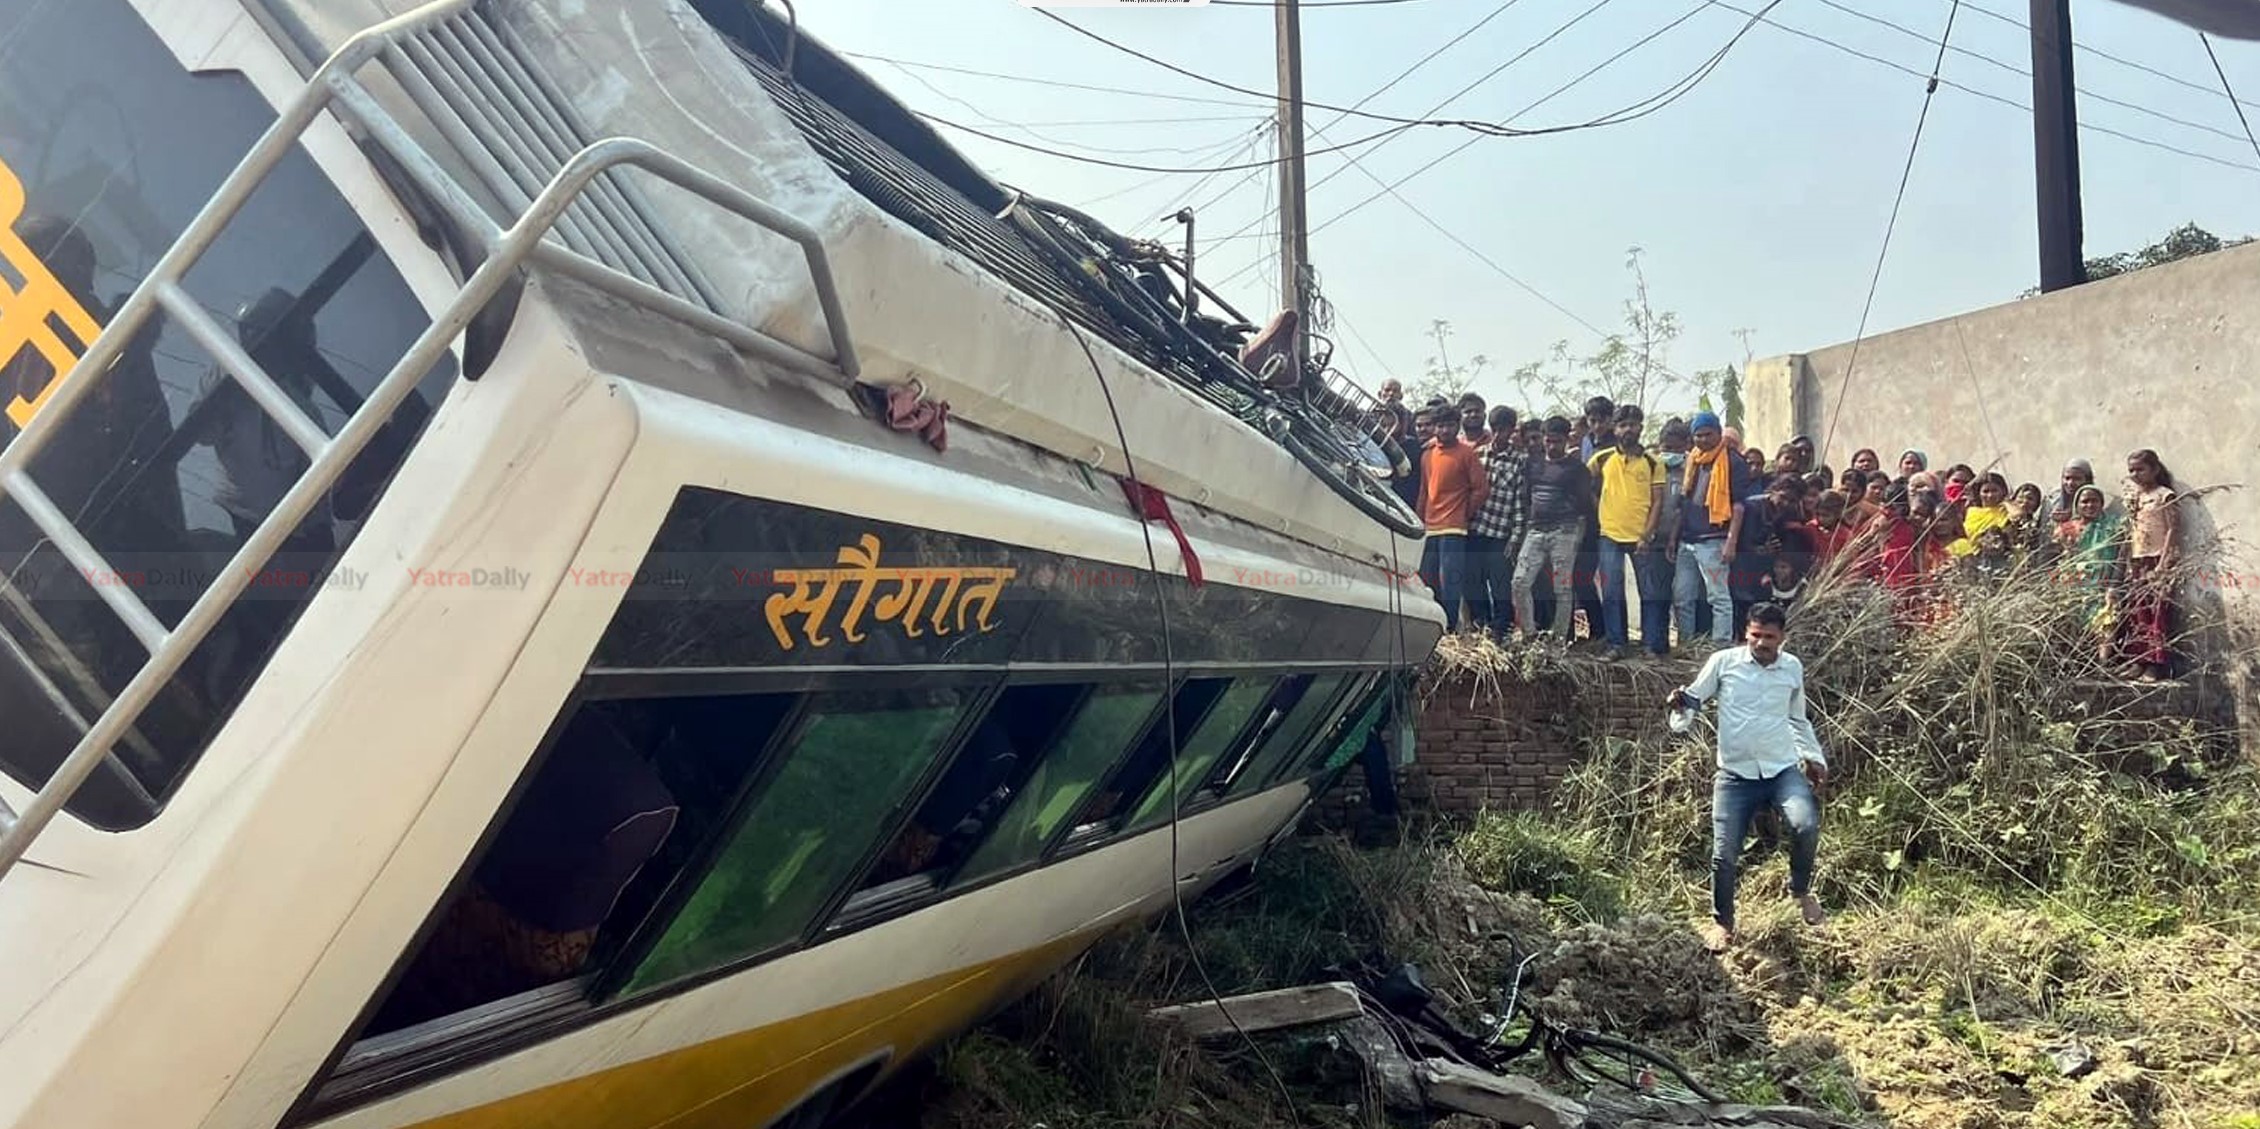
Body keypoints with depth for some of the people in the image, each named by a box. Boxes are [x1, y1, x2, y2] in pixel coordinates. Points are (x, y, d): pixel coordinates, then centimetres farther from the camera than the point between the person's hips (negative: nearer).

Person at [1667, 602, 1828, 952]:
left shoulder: (1793, 668, 6)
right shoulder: (1723, 662, -4)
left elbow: (1798, 720, 20)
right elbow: (1694, 697, 3)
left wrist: (1815, 757, 13)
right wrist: (1679, 701, -20)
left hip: (1784, 769, 1)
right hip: (1736, 775, -1)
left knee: (1806, 825, -25)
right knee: (1724, 852, -3)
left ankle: (1801, 890, 5)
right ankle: (1722, 922, 20)